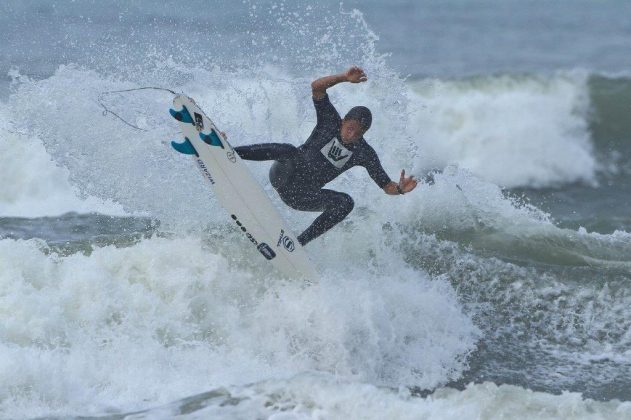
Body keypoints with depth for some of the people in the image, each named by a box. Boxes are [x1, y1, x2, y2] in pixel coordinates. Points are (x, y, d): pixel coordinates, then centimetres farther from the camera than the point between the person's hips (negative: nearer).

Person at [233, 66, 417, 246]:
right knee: (289, 151, -35)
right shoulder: (330, 121, -8)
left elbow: (386, 185, -4)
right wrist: (345, 77, -31)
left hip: (303, 197, 4)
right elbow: (317, 87, -17)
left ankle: (300, 242, -16)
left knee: (345, 202, -20)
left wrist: (400, 189, -27)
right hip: (283, 176, -4)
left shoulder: (365, 154, -3)